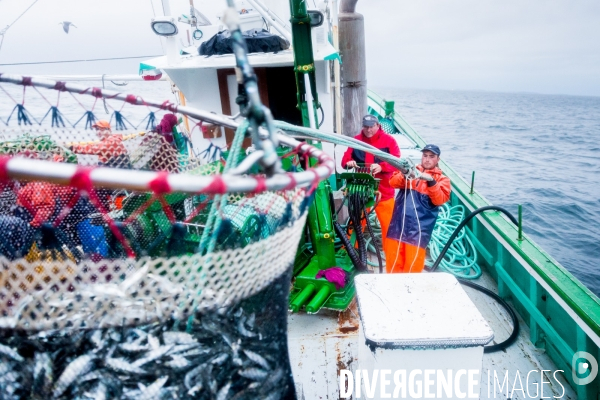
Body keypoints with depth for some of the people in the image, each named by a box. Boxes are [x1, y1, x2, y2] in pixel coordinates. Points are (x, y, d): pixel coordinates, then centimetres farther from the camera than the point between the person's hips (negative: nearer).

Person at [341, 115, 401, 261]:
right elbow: (345, 159, 2)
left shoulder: (389, 140, -2)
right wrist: (349, 162, -22)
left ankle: (391, 256, 21)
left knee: (388, 225, 6)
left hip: (383, 191, -1)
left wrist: (381, 167, -29)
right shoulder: (356, 140, 6)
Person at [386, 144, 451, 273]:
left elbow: (440, 200, -7)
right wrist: (403, 174, -20)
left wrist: (431, 183, -23)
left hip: (419, 227, -2)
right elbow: (393, 183, 0)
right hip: (398, 223, 2)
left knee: (412, 264, -1)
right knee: (393, 259, 8)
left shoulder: (441, 179, 10)